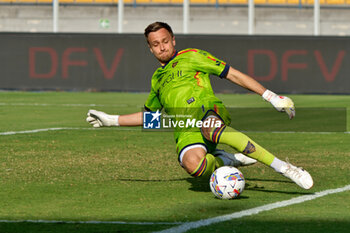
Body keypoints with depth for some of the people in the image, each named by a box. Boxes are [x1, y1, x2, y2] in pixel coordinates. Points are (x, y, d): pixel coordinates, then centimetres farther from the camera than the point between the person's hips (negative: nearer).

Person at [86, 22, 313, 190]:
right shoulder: (157, 79, 30)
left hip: (208, 110, -2)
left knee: (210, 127, -45)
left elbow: (233, 74, 11)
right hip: (186, 132, 2)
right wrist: (111, 120, 39)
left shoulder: (191, 57, 15)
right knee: (193, 164, -38)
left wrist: (271, 97, 4)